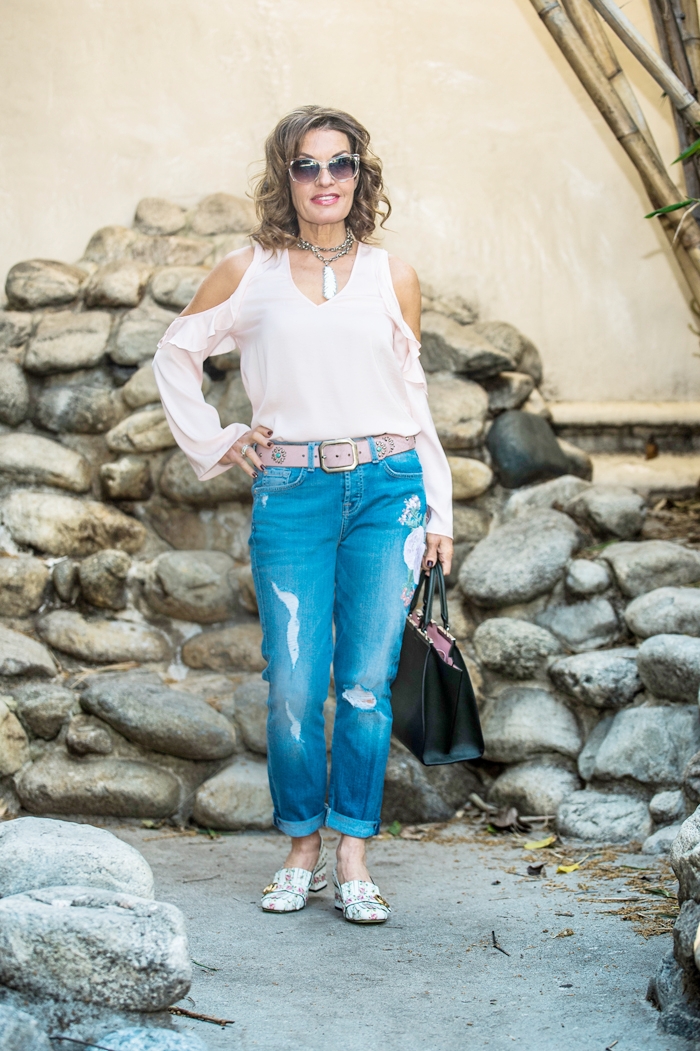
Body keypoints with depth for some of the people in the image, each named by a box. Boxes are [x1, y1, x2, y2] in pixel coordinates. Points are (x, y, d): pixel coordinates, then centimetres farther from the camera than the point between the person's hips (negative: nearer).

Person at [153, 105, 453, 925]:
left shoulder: (393, 278, 9)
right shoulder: (248, 273, 6)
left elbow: (413, 395, 13)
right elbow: (174, 355, 17)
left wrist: (437, 509, 10)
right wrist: (214, 443, 7)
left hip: (386, 487, 1)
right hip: (291, 494, -1)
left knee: (367, 682, -1)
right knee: (294, 686, -2)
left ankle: (353, 857, 7)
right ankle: (301, 850, 14)